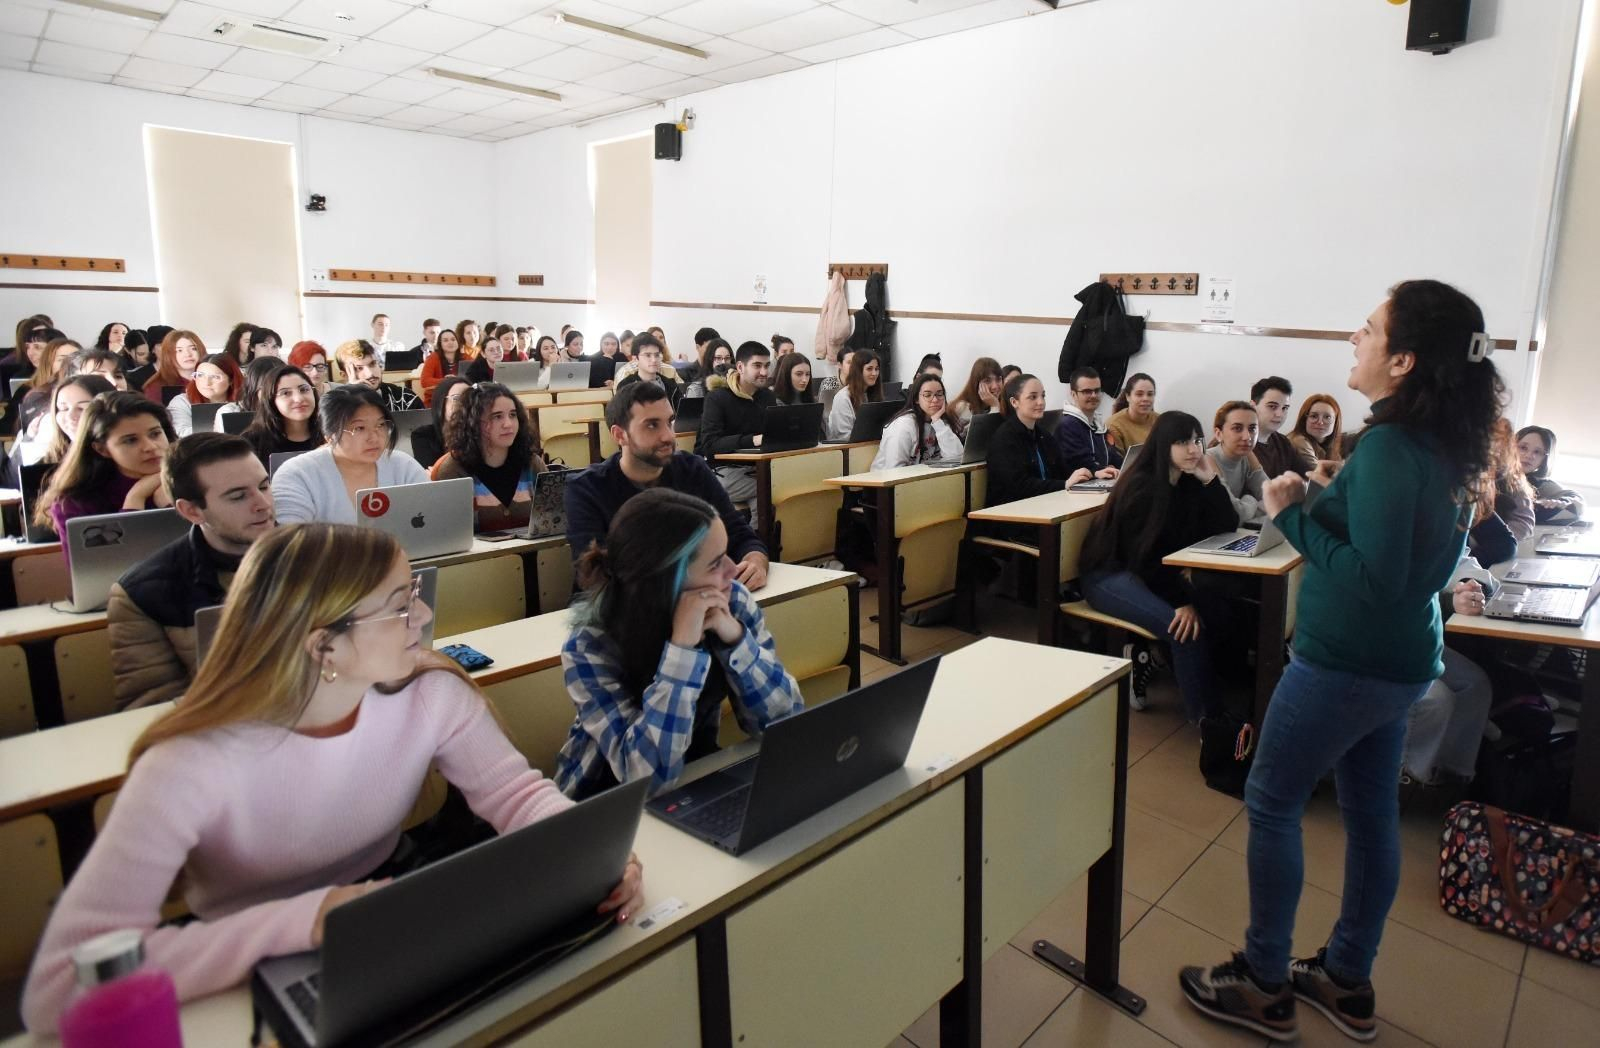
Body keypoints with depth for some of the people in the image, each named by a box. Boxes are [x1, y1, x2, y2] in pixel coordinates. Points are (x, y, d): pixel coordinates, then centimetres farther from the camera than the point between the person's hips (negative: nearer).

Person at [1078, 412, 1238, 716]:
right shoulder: (1141, 487, -19)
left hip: (1154, 573, 8)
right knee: (1186, 625, -27)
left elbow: (1226, 527, -2)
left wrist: (1211, 480, -13)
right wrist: (1182, 601, -25)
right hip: (1110, 575, -8)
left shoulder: (1189, 482, 3)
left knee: (1219, 608, -14)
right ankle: (1206, 718, -15)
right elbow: (1142, 557, -22)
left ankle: (1149, 656, 2)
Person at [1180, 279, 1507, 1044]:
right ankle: (1348, 981, 33)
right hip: (1402, 660, 9)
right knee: (1371, 811, 17)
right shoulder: (1446, 447, 5)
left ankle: (1264, 987, 19)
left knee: (1271, 805, 5)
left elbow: (1373, 577, -26)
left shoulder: (1389, 446, -23)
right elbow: (1418, 554, 13)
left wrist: (1291, 515, -18)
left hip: (1344, 663, -9)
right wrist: (1329, 502, 6)